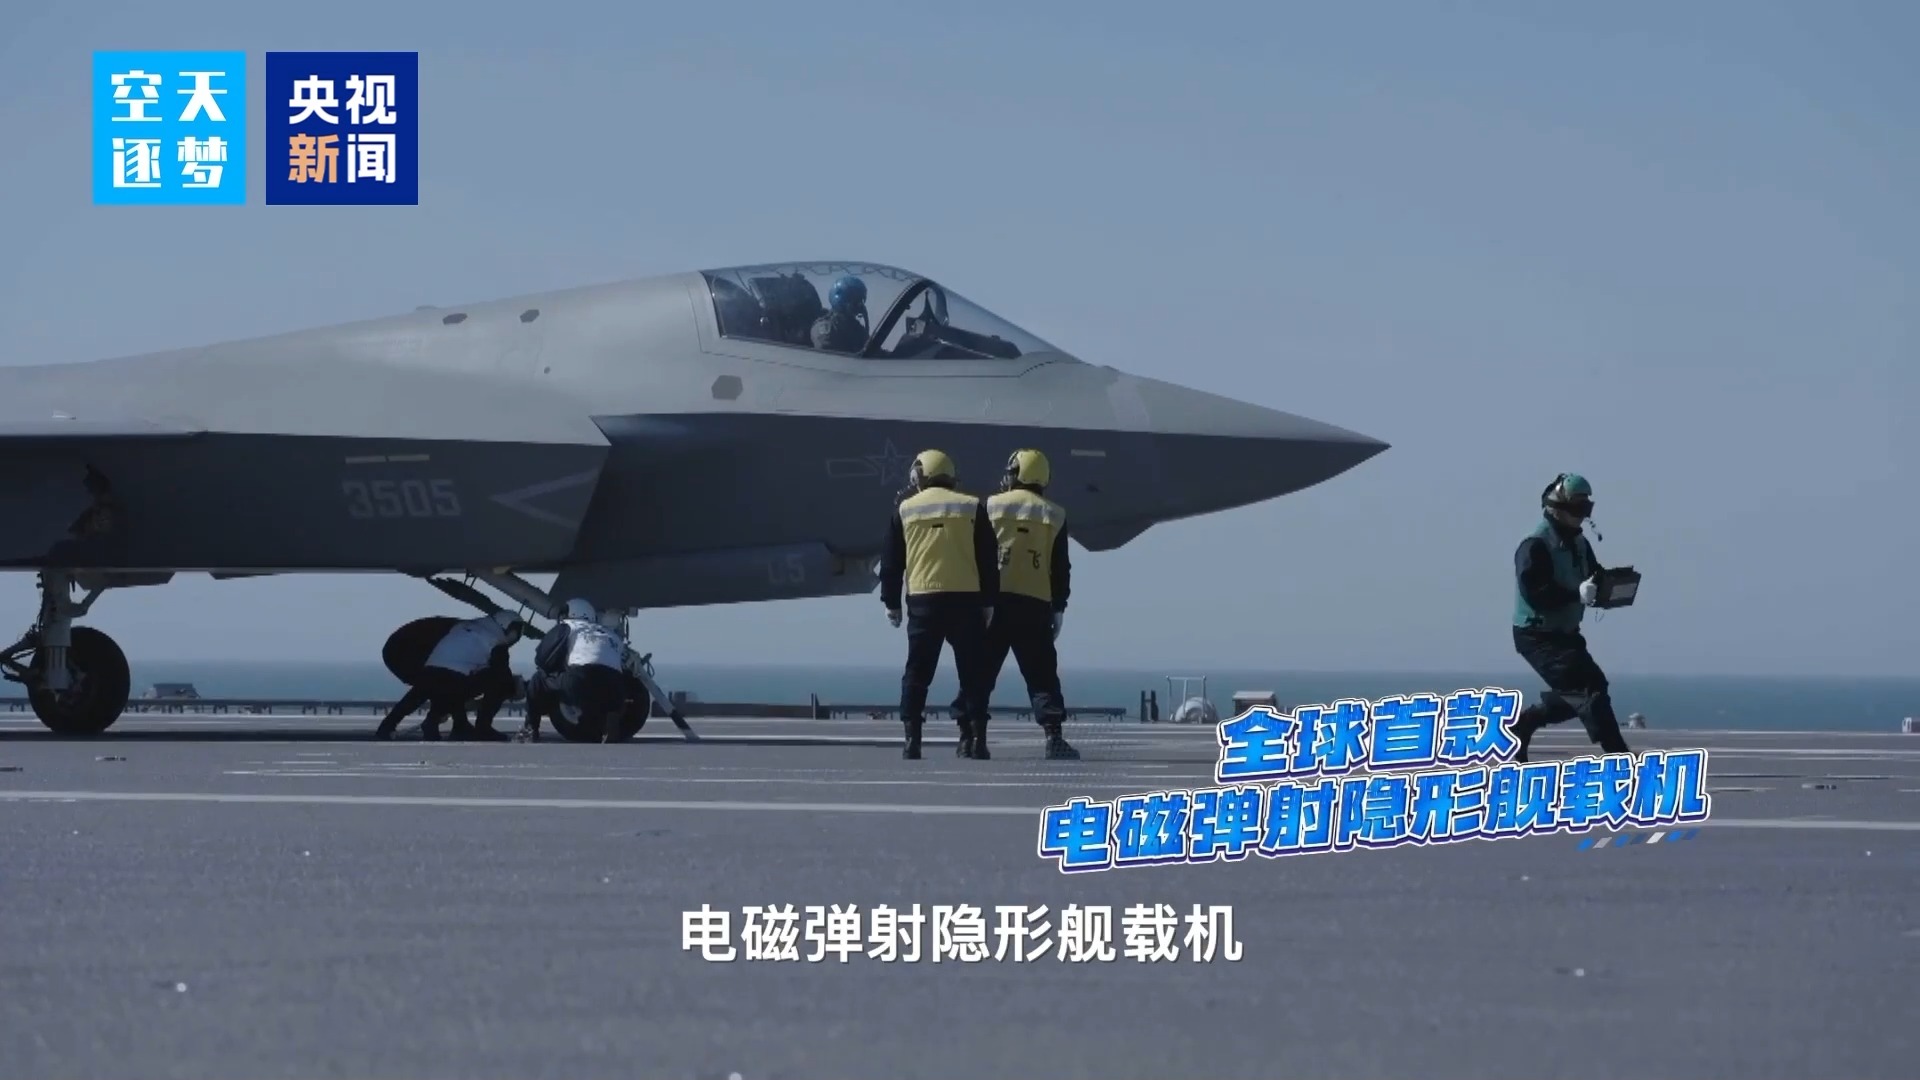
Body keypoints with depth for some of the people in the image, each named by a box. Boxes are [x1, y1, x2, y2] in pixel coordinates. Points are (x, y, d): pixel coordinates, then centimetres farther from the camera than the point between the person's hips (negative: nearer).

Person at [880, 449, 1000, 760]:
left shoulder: (905, 510, 7)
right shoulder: (972, 508, 6)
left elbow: (891, 562, 8)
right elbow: (989, 560, 5)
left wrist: (892, 603, 14)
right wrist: (988, 602, 10)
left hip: (923, 600, 0)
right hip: (966, 599, 0)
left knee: (917, 673, 5)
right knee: (971, 673, 6)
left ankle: (912, 740, -1)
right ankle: (969, 739, 0)